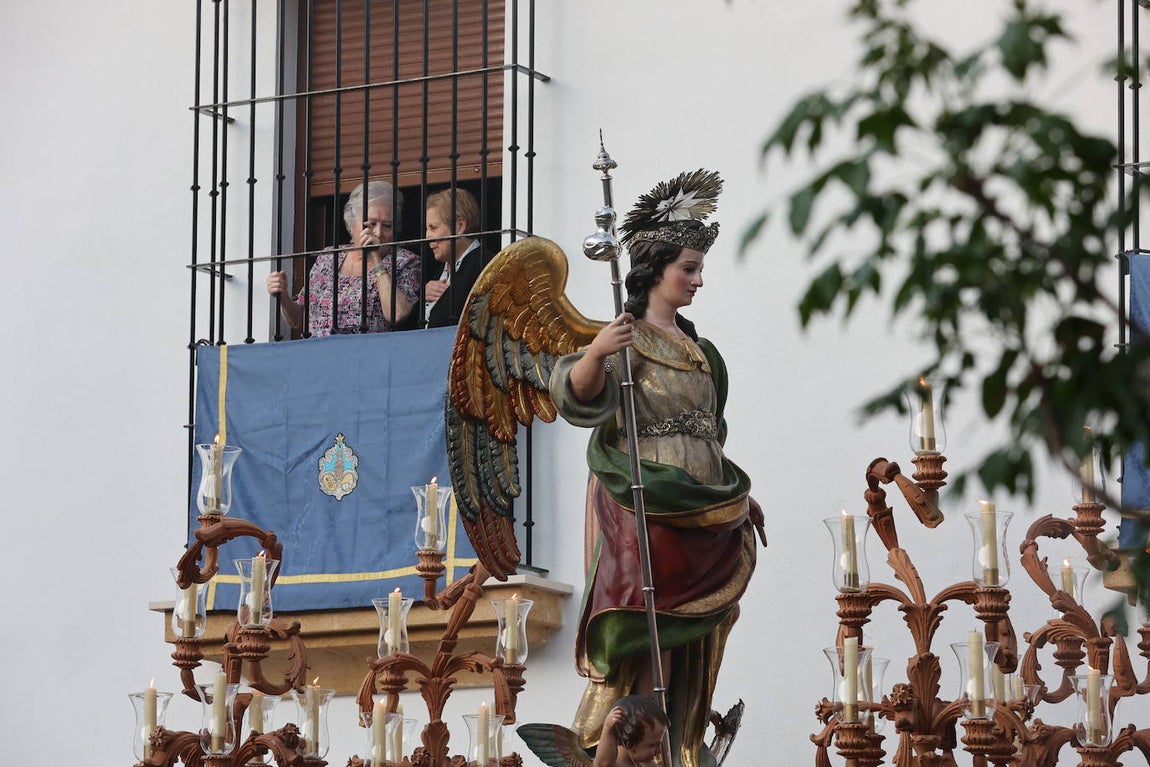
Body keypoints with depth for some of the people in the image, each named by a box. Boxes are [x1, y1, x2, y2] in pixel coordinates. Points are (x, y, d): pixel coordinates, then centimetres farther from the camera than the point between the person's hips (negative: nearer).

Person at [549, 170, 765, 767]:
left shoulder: (694, 347, 18)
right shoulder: (628, 339, -6)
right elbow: (578, 394, -25)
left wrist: (737, 496, 23)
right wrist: (595, 354, -44)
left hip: (702, 511, 8)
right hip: (643, 509, -8)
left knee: (690, 642, 7)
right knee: (638, 633, -13)